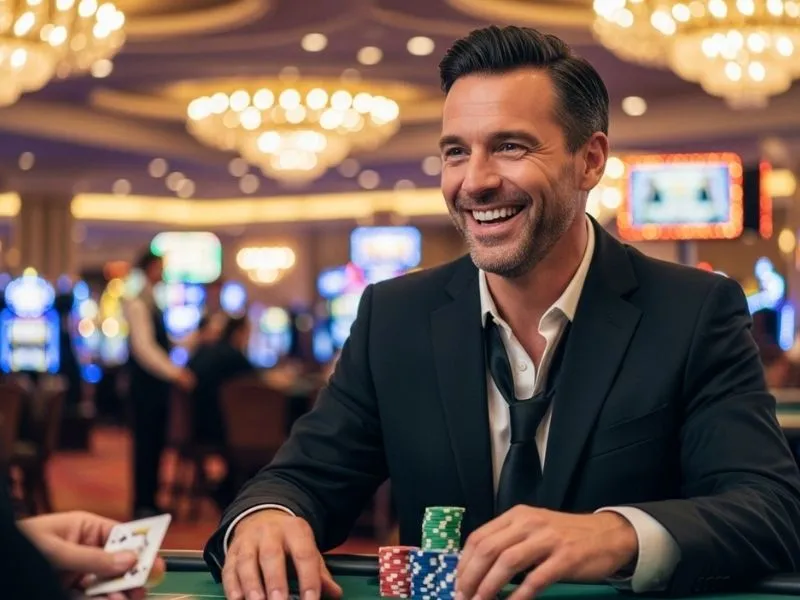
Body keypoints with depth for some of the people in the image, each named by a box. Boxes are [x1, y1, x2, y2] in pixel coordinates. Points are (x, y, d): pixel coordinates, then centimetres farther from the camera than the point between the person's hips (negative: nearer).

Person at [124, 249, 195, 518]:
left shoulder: (153, 301, 14)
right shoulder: (137, 303, -14)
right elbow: (144, 347, -21)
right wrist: (174, 373, -24)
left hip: (159, 381, 9)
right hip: (146, 382, -9)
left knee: (156, 443, 12)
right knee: (146, 443, -4)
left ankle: (149, 502, 18)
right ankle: (142, 505, 1)